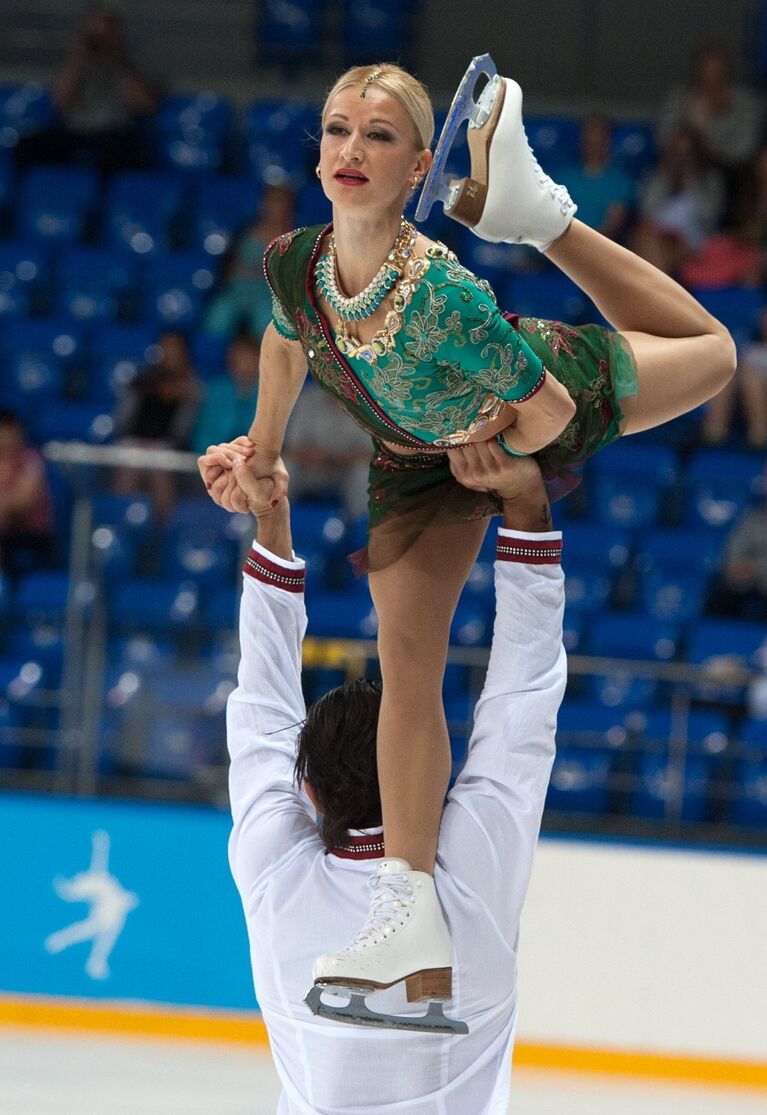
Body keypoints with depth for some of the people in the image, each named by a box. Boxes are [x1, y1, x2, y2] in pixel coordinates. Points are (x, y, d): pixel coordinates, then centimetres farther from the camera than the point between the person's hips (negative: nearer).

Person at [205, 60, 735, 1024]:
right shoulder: (292, 265, -28)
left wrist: (494, 450, -17)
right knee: (407, 661, -3)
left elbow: (547, 410, -33)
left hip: (554, 414, -3)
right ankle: (414, 919, 2)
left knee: (711, 354, 23)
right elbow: (287, 339, -1)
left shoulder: (445, 298, -46)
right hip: (419, 463, 3)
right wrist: (264, 448, 5)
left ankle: (534, 211, 34)